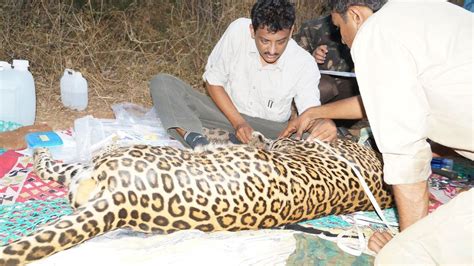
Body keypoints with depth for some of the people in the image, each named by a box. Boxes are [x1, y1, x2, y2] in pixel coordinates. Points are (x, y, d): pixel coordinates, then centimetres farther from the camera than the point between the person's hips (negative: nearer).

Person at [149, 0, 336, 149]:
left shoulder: (305, 65, -17)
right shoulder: (238, 30, -16)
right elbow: (213, 81, -9)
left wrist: (324, 122, -44)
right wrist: (238, 122, -19)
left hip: (269, 129, 0)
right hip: (226, 111, 1)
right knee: (162, 83, -17)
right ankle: (196, 140, -39)